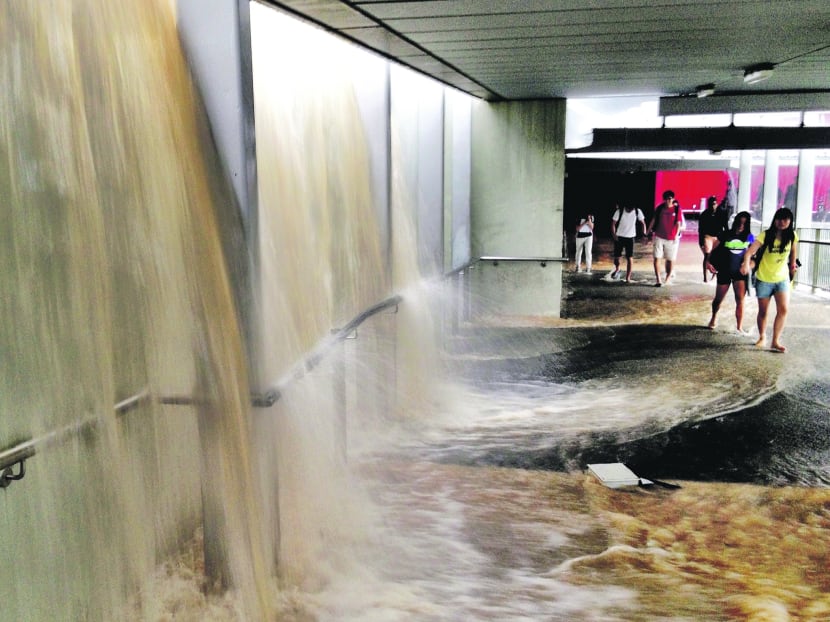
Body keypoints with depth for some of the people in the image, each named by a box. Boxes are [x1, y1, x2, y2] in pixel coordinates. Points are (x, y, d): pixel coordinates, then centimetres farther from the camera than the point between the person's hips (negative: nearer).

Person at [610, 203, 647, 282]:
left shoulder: (637, 211, -10)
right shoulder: (619, 211, -14)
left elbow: (643, 223, 0)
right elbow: (613, 223, -9)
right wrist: (614, 234, -22)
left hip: (630, 237, 0)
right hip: (619, 237, 0)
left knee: (630, 258, -7)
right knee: (617, 256, 4)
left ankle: (628, 277, 0)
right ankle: (617, 269, 36)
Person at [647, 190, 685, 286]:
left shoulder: (677, 209, -2)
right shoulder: (659, 208, 3)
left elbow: (678, 223, -3)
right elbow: (653, 220, 10)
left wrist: (676, 235, -12)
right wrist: (648, 232, 11)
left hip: (672, 238, -1)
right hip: (659, 237, 2)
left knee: (671, 259, 7)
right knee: (657, 258, -5)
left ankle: (668, 278, 21)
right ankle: (658, 280, -3)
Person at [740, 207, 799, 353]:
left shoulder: (792, 236, -6)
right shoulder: (766, 235, -15)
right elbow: (751, 250, -28)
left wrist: (793, 265, 23)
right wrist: (746, 263, -46)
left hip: (782, 278, 2)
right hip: (764, 279, -2)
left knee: (783, 309, -13)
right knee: (763, 311, 9)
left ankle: (776, 341, -6)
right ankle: (762, 337, 29)